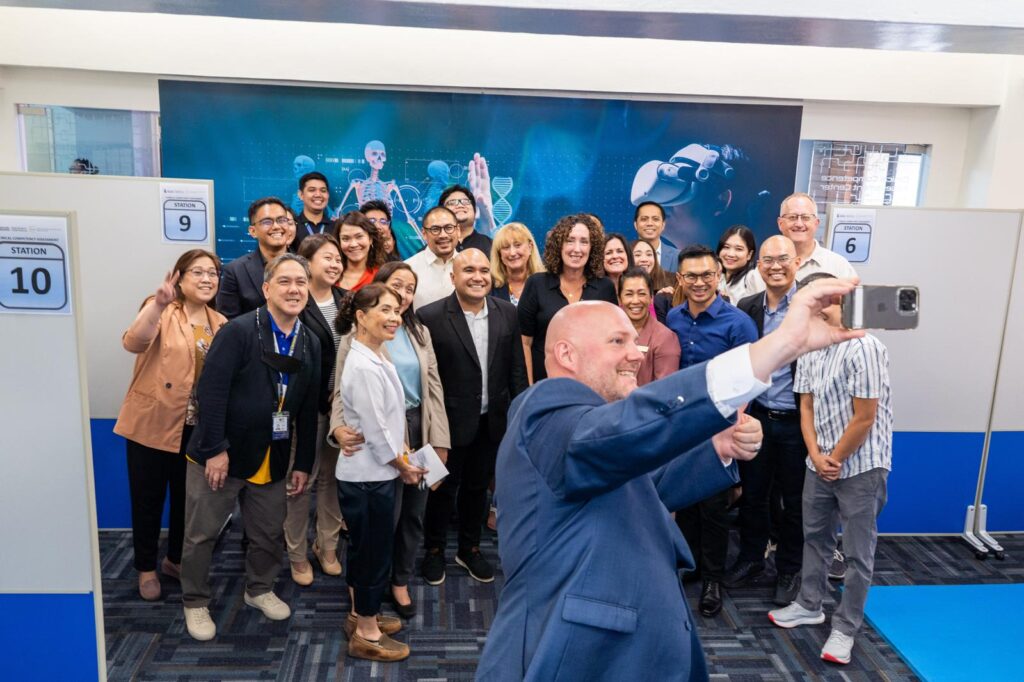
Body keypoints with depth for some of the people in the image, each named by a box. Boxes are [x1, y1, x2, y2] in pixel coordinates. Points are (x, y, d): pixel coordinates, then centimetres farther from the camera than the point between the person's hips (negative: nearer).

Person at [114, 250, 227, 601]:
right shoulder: (161, 311, -9)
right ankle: (146, 568, 28)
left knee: (188, 497, 16)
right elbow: (134, 343, -30)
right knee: (148, 499, 8)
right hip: (152, 422, -5)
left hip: (196, 427, 5)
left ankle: (175, 559, 37)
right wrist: (159, 304, -45)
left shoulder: (220, 324, 7)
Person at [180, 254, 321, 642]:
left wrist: (304, 463, 7)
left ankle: (259, 589, 41)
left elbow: (308, 410, 7)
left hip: (272, 459, 5)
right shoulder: (238, 331, -16)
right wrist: (216, 449, -20)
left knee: (270, 533, 17)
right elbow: (211, 390, -19)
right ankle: (195, 602, 31)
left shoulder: (310, 344, 3)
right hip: (220, 454, -5)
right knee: (203, 533, 10)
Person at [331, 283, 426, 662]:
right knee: (375, 552, 4)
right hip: (370, 476, -9)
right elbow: (376, 431, -21)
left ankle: (360, 616, 38)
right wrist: (403, 466, -8)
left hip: (366, 473, 9)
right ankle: (366, 634, 20)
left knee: (362, 548, 21)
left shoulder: (373, 358, 6)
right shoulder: (364, 367, -23)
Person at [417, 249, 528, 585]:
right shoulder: (431, 316, -14)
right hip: (452, 421, -3)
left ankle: (470, 548, 39)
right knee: (444, 488, 13)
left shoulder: (508, 313, -1)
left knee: (477, 486, 20)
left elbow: (517, 369, 3)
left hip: (492, 421, 4)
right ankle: (434, 551, 35)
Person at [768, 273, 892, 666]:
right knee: (815, 537, 20)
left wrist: (835, 459, -10)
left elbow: (864, 418, -19)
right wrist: (816, 456, -5)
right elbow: (806, 406, 7)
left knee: (858, 553, 5)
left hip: (861, 466, -7)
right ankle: (809, 605, 38)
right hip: (820, 463, 7)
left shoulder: (863, 348, -19)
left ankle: (845, 628, 20)